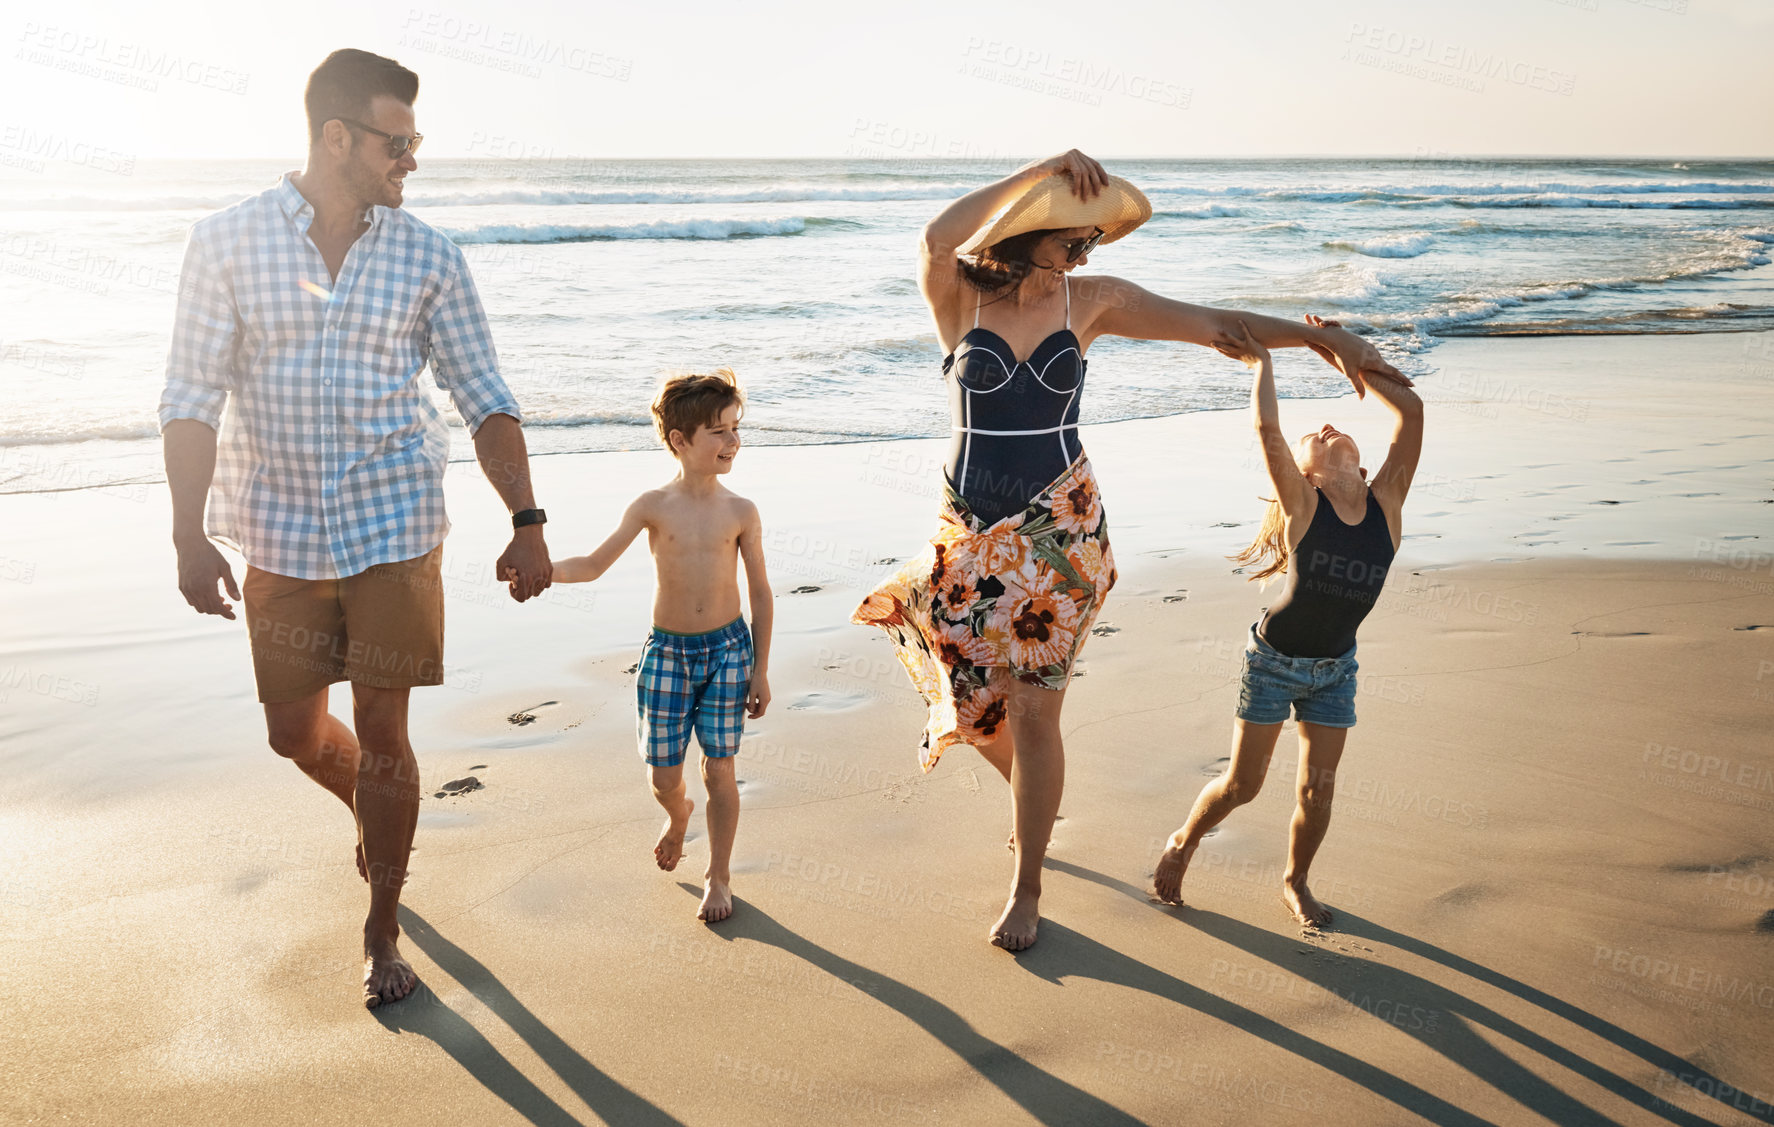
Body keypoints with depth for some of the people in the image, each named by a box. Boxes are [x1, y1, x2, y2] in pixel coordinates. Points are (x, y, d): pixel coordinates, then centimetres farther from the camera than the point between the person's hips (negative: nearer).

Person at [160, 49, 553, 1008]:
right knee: (294, 731, 12)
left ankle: (382, 931, 20)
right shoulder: (227, 244, -4)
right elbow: (191, 399, -3)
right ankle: (372, 808, 47)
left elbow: (483, 396, 0)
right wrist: (189, 535, -8)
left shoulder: (427, 258, -1)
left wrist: (527, 521, -8)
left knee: (381, 733, 2)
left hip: (394, 530, -1)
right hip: (279, 537, 1)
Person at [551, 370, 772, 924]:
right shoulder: (653, 506, -6)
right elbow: (594, 564, -3)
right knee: (663, 774, 6)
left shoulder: (741, 511, -5)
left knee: (719, 768, 1)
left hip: (728, 648, -1)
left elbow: (760, 592, 1)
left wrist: (760, 669, 0)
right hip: (667, 650, 1)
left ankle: (718, 877, 19)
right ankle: (678, 816, 43)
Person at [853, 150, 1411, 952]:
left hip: (1057, 525, 0)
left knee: (1032, 710, -1)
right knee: (977, 701, 10)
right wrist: (1043, 168, -28)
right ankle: (1036, 802, 45)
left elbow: (1211, 325, 3)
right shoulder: (957, 300, -8)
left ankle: (1027, 889, 17)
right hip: (971, 529, 1)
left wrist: (1322, 336, 0)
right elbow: (937, 239, -31)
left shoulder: (1091, 301, -1)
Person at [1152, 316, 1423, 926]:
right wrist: (1261, 360, -15)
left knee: (1317, 789, 7)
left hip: (1334, 668, 3)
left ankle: (1295, 882, 32)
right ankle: (1181, 844, 32)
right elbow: (1267, 430, -28)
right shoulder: (1302, 503, -14)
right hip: (1273, 658, -3)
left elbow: (1411, 408, -10)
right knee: (1241, 784, 5)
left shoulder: (1386, 502, -6)